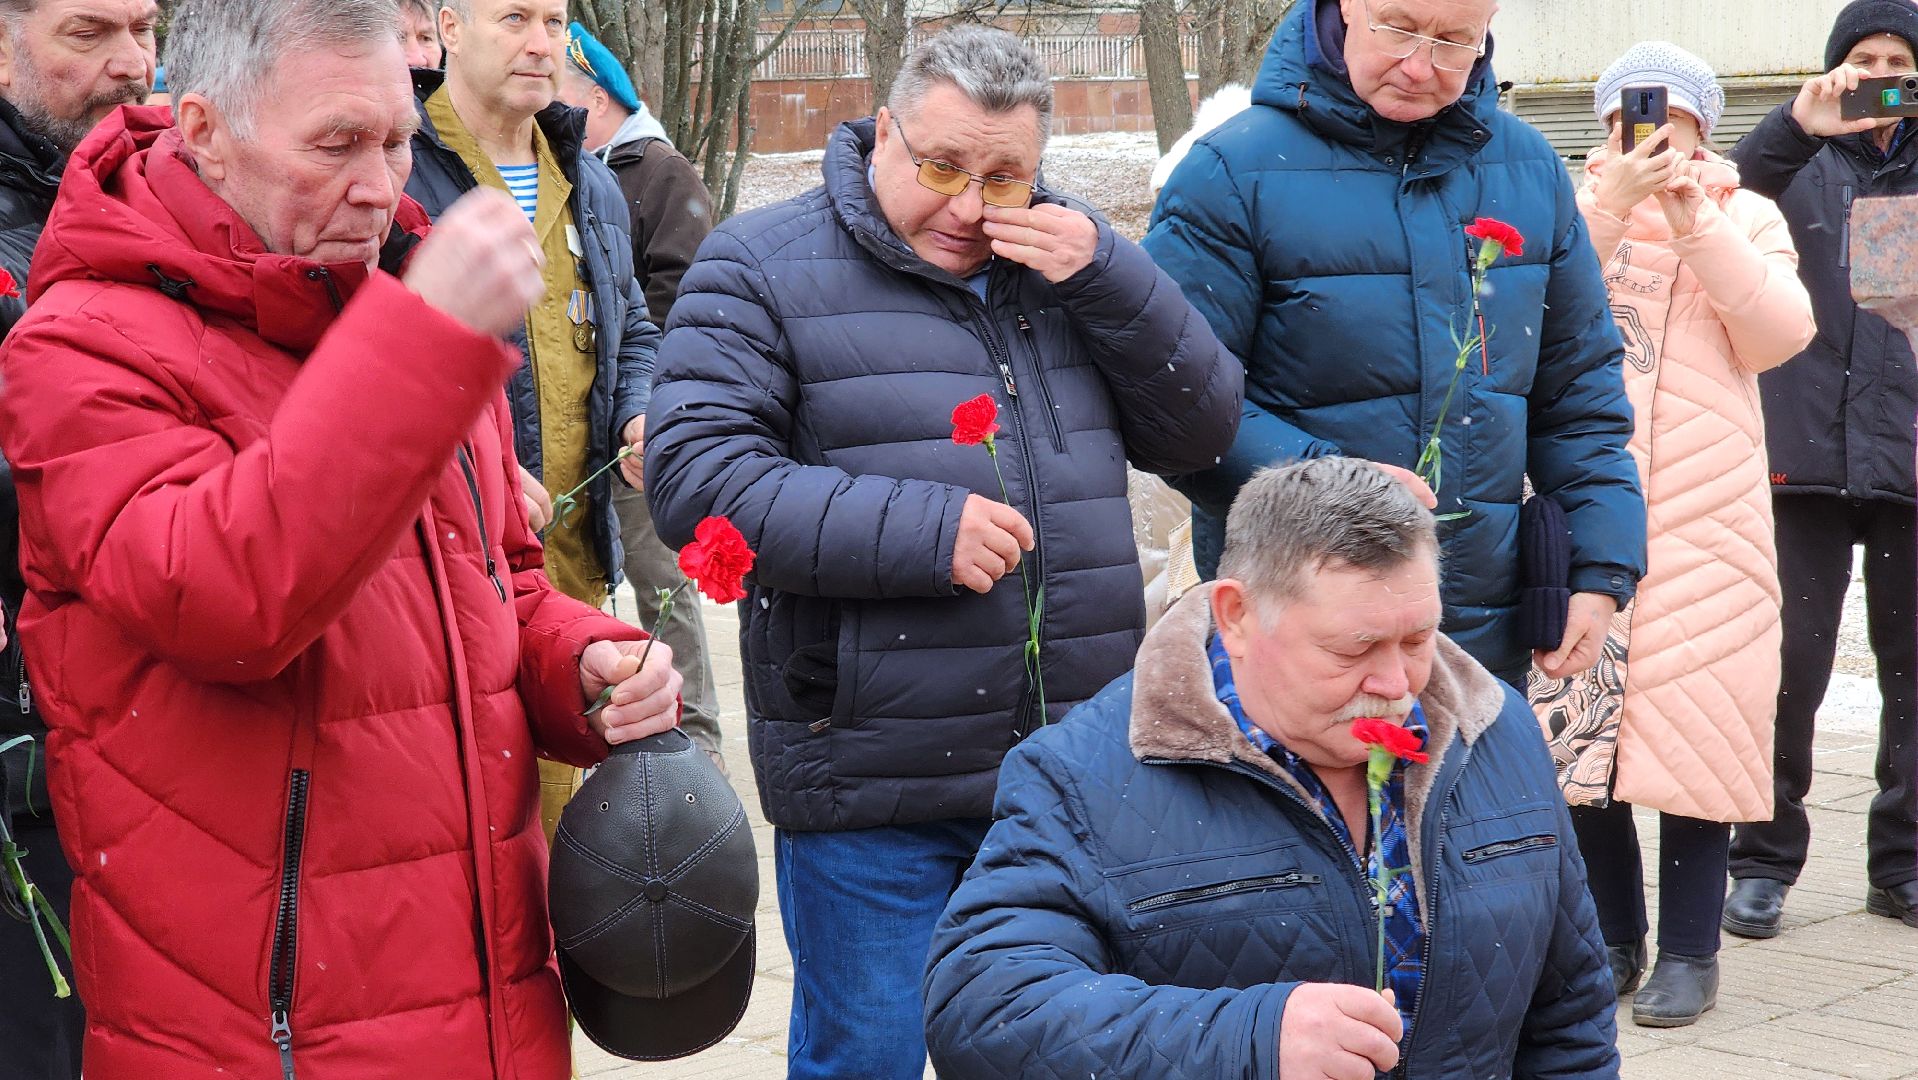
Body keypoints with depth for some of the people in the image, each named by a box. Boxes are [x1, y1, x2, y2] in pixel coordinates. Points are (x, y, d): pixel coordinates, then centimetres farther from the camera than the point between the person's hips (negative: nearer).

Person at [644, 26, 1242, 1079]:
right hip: (871, 797, -5)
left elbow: (1197, 431, 7)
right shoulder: (765, 266, -5)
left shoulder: (1066, 258, 11)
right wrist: (920, 531, -21)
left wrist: (1106, 278, -8)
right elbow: (694, 477, -14)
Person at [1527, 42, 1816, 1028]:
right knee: (1583, 720, 2)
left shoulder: (1746, 217, 11)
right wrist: (1609, 204, -14)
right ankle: (1611, 936, 15)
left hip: (1705, 511, -1)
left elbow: (1778, 334, -5)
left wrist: (1697, 224, -12)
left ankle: (1690, 948, 3)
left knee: (1697, 721, -5)